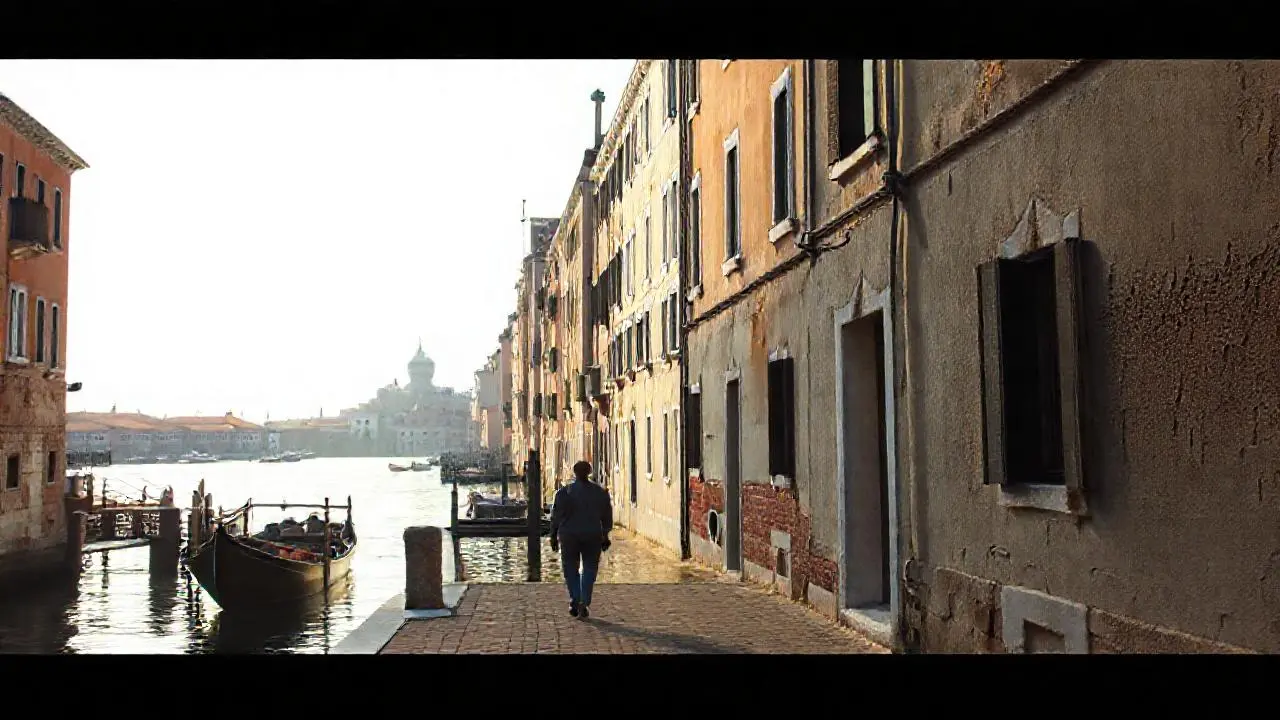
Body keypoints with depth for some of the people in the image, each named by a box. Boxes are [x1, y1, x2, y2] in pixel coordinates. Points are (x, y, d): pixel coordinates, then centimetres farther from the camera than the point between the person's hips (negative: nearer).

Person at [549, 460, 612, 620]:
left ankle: (575, 600, -1)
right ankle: (584, 603, -1)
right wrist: (605, 536, 16)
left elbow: (556, 516, -4)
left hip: (569, 536, -1)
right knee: (590, 569, 10)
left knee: (571, 569, 12)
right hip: (593, 536, 1)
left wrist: (553, 536, 4)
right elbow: (607, 517, 8)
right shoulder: (600, 492, 3)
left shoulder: (564, 492, -5)